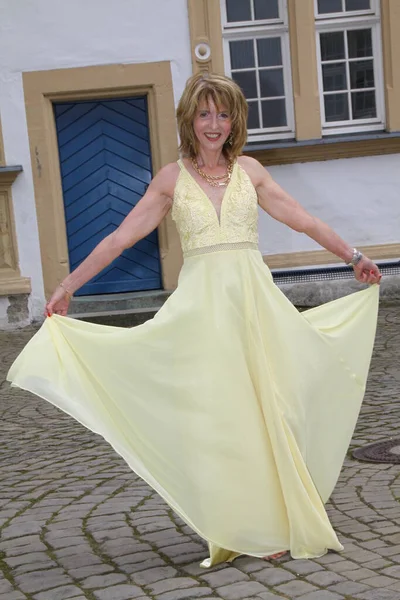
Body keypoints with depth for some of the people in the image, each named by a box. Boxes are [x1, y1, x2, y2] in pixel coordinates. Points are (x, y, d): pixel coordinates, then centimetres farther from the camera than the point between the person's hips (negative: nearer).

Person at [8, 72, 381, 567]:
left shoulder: (249, 170, 10)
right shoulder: (172, 179, 5)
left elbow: (302, 220, 14)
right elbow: (121, 237, 5)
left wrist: (353, 256, 16)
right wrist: (68, 286, 3)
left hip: (255, 298, 1)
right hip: (202, 303, -1)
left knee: (268, 408, 1)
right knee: (215, 411, -2)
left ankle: (281, 521, 10)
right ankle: (246, 530, 5)